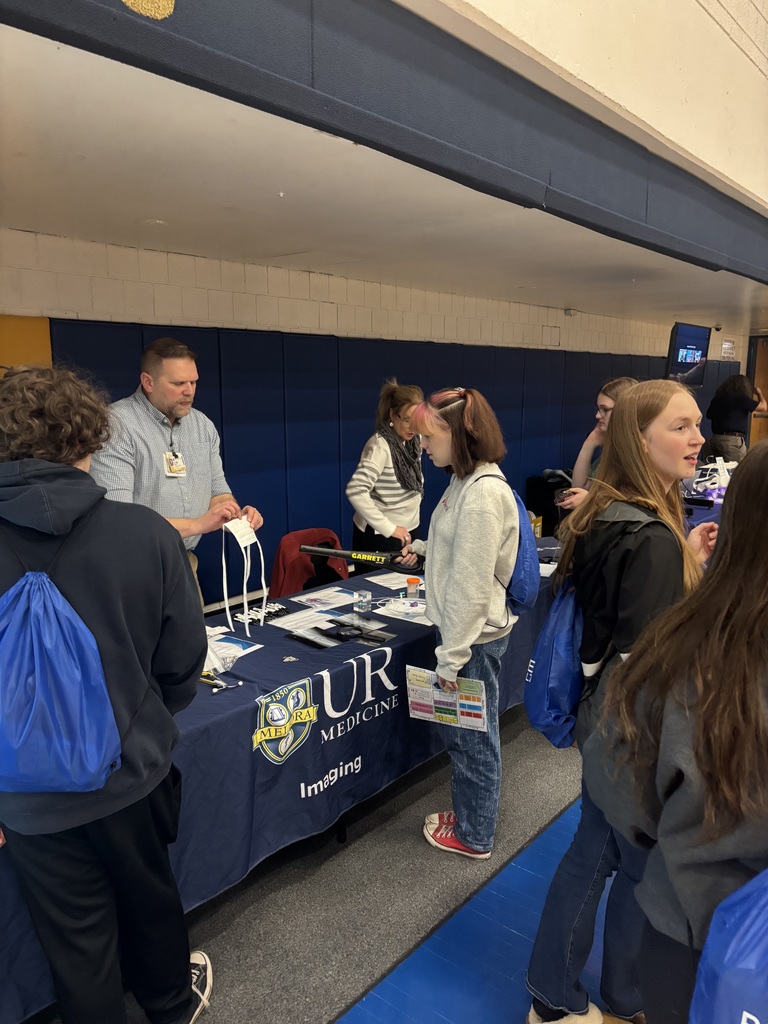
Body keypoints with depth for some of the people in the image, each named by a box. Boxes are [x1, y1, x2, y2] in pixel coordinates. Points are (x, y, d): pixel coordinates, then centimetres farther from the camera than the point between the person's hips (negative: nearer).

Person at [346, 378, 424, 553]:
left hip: (409, 529, 8)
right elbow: (356, 491, -31)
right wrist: (388, 528, -28)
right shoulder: (380, 445, -22)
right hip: (379, 534, -7)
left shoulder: (413, 440, 1)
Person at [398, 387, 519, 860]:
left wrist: (452, 656, -20)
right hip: (465, 629, 9)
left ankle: (474, 836, 30)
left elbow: (473, 586, -25)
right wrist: (423, 547, 14)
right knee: (461, 732, 23)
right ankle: (469, 813, 42)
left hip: (475, 637, -9)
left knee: (473, 737, 9)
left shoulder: (483, 492, -25)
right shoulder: (467, 481, 6)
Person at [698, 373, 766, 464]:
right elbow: (763, 407, 2)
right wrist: (759, 393, 20)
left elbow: (709, 415, 27)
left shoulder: (717, 398, 12)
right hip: (733, 440, -7)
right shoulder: (740, 397, -8)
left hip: (715, 439, 7)